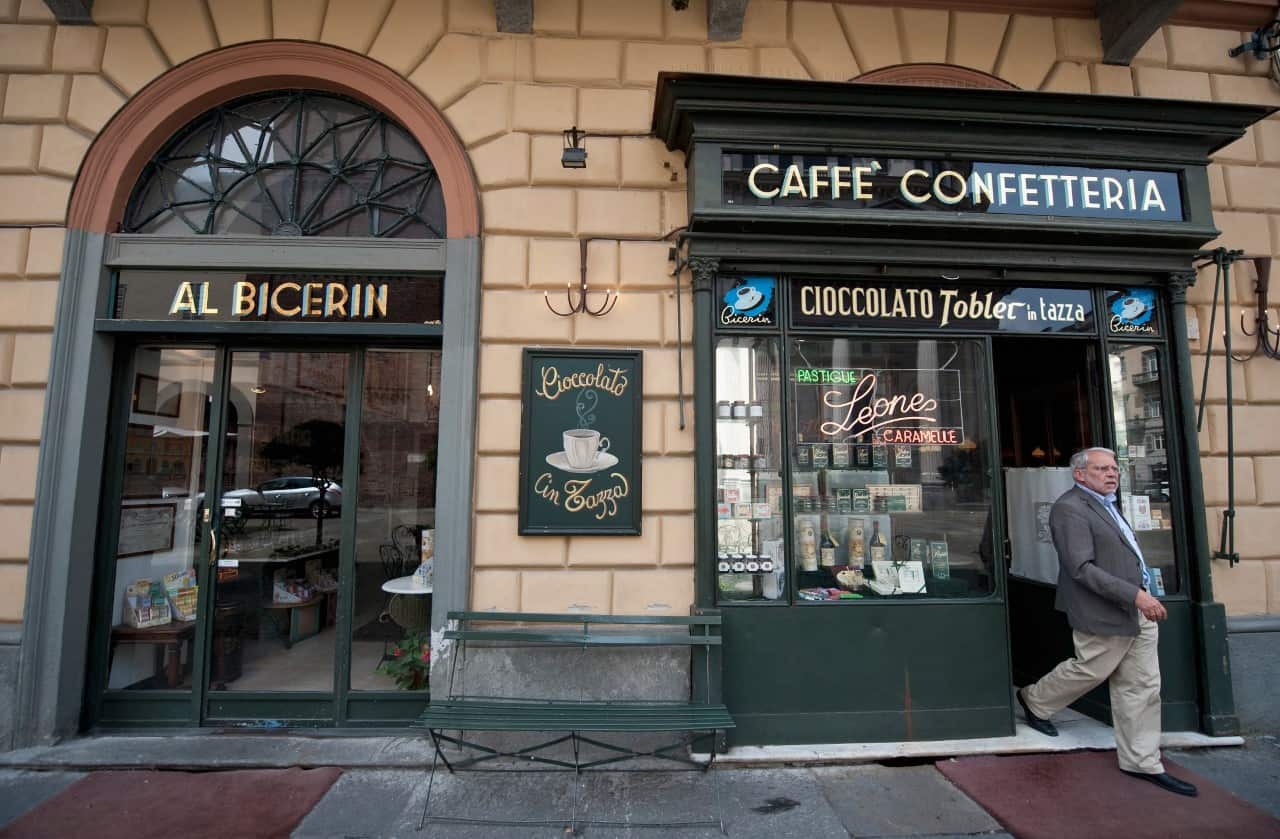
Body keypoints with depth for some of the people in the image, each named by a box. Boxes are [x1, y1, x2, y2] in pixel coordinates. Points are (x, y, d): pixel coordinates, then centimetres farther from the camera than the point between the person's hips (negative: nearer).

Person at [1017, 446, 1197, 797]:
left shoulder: (1105, 504, 13)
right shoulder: (1070, 508, -19)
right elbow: (1081, 568, -24)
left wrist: (1139, 595, 20)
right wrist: (1135, 594, -25)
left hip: (1136, 612, 9)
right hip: (1105, 613, -9)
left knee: (1140, 687, 12)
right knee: (1091, 671, 6)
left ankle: (1141, 762, 23)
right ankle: (1034, 701, 30)